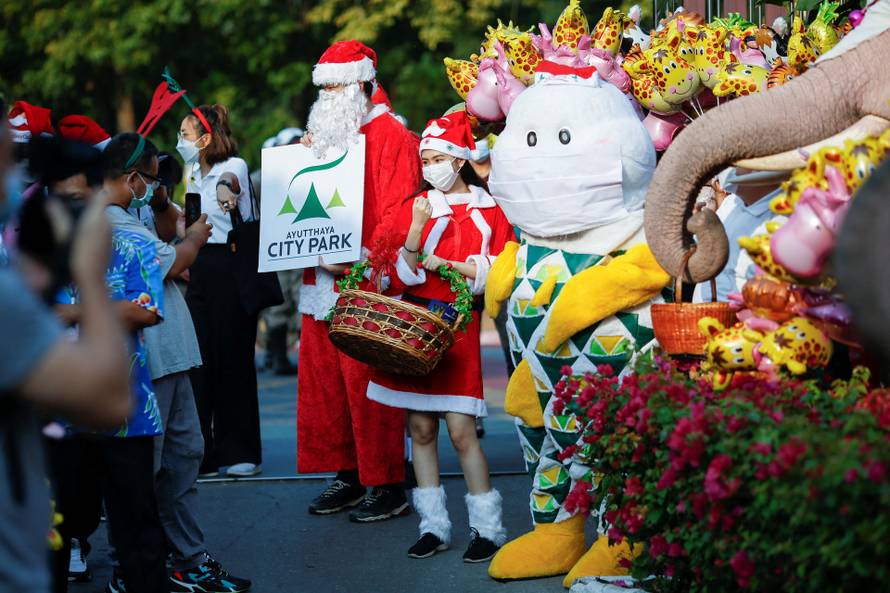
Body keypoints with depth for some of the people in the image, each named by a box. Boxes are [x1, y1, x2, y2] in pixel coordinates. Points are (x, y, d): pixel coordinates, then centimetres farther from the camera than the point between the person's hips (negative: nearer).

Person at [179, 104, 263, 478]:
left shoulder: (234, 166, -11)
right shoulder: (193, 174, 13)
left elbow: (229, 179, -36)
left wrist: (226, 190, -58)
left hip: (231, 268, -7)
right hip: (201, 270, 7)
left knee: (233, 359, -3)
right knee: (198, 359, 2)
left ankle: (241, 452, 6)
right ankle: (199, 451, 5)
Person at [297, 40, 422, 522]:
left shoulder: (390, 136, -7)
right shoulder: (325, 134, 19)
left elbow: (398, 215, -15)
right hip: (321, 282, 8)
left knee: (369, 387, -6)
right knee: (323, 385, 9)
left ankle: (387, 486, 1)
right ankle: (347, 477, 18)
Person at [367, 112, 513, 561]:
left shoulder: (489, 211, 4)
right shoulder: (414, 208, 10)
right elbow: (400, 279, 3)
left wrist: (443, 263, -10)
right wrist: (415, 233, -13)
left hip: (458, 326, -3)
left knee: (461, 430, -8)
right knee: (420, 427, 3)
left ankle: (488, 527, 0)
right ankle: (433, 525, 11)